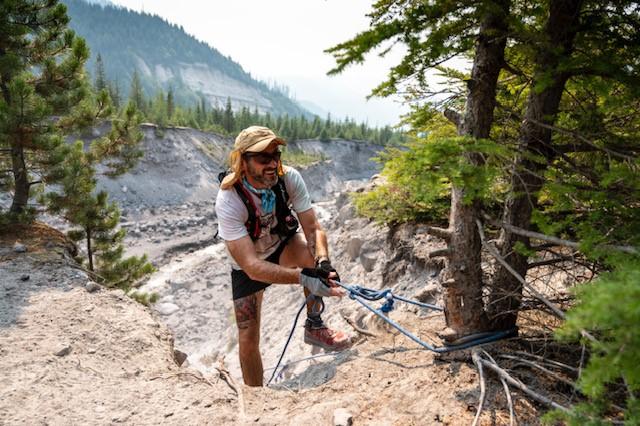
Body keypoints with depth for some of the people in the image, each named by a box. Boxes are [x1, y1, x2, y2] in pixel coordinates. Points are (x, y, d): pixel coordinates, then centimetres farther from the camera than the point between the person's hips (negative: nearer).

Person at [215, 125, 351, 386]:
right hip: (246, 266, -1)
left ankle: (314, 326, -10)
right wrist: (303, 277, -51)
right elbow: (252, 266, -39)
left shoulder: (289, 178, -25)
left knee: (310, 252, -33)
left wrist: (323, 263, -45)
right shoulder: (228, 201, -34)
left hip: (282, 246, 2)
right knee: (248, 340, -1)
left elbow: (313, 229, -24)